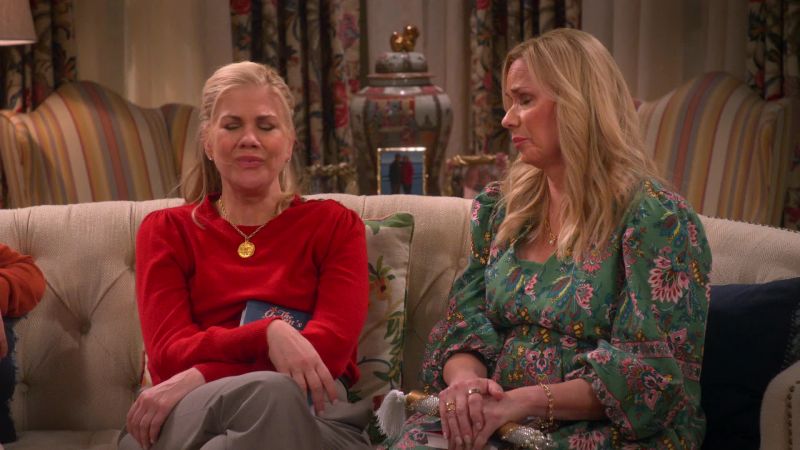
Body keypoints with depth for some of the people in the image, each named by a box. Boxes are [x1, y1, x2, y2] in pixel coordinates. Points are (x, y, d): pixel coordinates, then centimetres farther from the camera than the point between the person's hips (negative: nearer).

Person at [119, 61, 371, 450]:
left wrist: (199, 379, -15)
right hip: (188, 419, 1)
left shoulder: (334, 225, 14)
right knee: (268, 390, -36)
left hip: (310, 417, -1)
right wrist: (268, 334, -20)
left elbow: (332, 346, -4)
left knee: (274, 395, -38)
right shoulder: (167, 230, 17)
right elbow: (168, 353, 0)